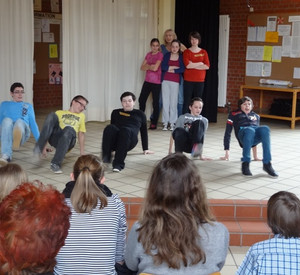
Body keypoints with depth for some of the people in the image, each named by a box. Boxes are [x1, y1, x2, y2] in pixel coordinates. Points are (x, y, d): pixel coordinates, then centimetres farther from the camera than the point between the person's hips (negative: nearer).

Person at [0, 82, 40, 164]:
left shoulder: (28, 106, 28)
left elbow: (33, 124, 22)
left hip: (23, 132, 0)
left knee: (19, 121, -35)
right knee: (7, 120, -34)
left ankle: (17, 140, -73)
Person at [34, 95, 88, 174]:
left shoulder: (81, 116, 31)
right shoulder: (60, 112, 28)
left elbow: (81, 134, 26)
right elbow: (50, 129, 20)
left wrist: (82, 153, 19)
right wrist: (44, 146, 10)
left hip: (68, 141, -1)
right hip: (55, 137, 1)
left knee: (69, 129, -36)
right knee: (52, 115, -25)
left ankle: (56, 164, -38)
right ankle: (39, 147, -38)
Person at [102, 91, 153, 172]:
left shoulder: (140, 114, 27)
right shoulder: (116, 112, 31)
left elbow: (144, 131, 29)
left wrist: (145, 149, 26)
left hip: (130, 140, -2)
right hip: (114, 142, 2)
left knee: (126, 130, -39)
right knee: (109, 128, -33)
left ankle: (118, 163, -47)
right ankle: (105, 158, -40)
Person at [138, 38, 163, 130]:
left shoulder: (160, 55, -7)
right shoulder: (148, 54, 12)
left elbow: (155, 68, -18)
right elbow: (142, 67, 6)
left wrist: (148, 66, -1)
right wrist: (151, 66, -9)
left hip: (156, 82, -6)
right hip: (147, 81, 6)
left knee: (155, 102, -1)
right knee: (141, 100, 7)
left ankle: (154, 123, 5)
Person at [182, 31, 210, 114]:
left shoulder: (203, 52, 8)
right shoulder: (186, 52, 2)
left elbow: (207, 66, -5)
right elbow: (187, 65, -13)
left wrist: (193, 65, -10)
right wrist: (200, 63, -6)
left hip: (200, 80, 2)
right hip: (188, 80, -2)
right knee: (186, 101, -1)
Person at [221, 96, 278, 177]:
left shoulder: (256, 116, 38)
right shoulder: (234, 114, 27)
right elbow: (228, 132, 20)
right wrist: (227, 151, 8)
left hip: (255, 137, 3)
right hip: (243, 132, -3)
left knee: (265, 128, -35)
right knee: (250, 130, -41)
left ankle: (267, 164, -41)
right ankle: (245, 163, -43)